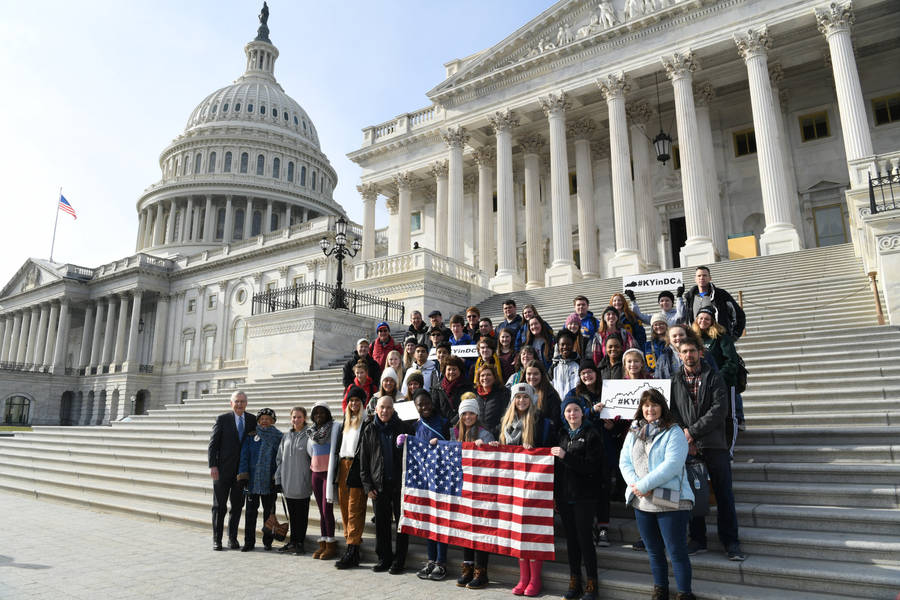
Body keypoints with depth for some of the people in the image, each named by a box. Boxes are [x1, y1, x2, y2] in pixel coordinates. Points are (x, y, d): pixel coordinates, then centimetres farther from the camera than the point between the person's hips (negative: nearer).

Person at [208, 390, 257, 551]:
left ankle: (233, 538, 21)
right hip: (223, 470, -2)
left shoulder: (252, 420, 4)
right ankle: (217, 539, 18)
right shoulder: (222, 419, -3)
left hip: (242, 470, 2)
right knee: (219, 506, 6)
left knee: (237, 505, 8)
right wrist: (212, 466, -12)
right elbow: (213, 444, -4)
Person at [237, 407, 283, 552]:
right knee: (251, 511, 4)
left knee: (269, 511, 8)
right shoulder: (250, 437, 5)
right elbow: (244, 457, 2)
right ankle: (249, 541, 15)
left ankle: (268, 541, 20)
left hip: (270, 481, 0)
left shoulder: (278, 437, 2)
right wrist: (243, 476, -5)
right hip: (252, 480, 0)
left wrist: (278, 477, -5)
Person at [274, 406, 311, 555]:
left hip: (302, 483, -4)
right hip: (287, 483, 4)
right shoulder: (286, 436, 10)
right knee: (292, 514, 13)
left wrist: (313, 480, -8)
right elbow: (279, 458, 13)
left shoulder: (309, 436, -5)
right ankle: (292, 541, 24)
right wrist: (278, 479, 8)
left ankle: (299, 542, 14)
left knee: (302, 514, 4)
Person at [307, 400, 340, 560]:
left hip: (328, 472, -5)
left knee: (327, 509, -6)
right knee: (321, 510, 9)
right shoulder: (313, 431, 12)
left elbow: (333, 451, -9)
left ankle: (331, 545, 3)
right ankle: (323, 544, 15)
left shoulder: (334, 427, -5)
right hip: (316, 473, 5)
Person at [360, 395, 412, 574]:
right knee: (381, 524, 8)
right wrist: (368, 485, 1)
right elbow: (363, 460, 7)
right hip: (379, 485, 2)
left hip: (399, 483, -2)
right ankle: (384, 558, 22)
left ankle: (399, 560, 14)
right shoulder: (369, 430, 6)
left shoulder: (401, 427, 2)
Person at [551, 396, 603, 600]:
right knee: (571, 539, 11)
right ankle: (574, 583, 21)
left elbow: (591, 467, -15)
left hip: (584, 497, -5)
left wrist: (566, 456, -20)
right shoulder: (562, 434, 11)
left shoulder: (591, 435, -6)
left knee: (584, 538, -3)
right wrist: (555, 495, 12)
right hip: (564, 496, 5)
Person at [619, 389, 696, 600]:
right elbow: (624, 461, 6)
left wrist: (644, 485, -18)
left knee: (677, 551, 1)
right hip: (641, 502, 5)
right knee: (654, 551, 17)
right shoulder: (633, 432, 10)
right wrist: (635, 484, -12)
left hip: (670, 501, -5)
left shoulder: (673, 432, -7)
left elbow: (672, 464, -18)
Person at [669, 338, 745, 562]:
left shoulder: (714, 378, 4)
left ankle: (731, 542, 12)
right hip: (688, 446, 2)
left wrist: (692, 431, -14)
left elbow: (719, 409, -8)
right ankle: (697, 539, 18)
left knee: (724, 494, 1)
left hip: (714, 444, -2)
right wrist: (684, 439, -10)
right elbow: (673, 413, 4)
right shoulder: (675, 381, 10)